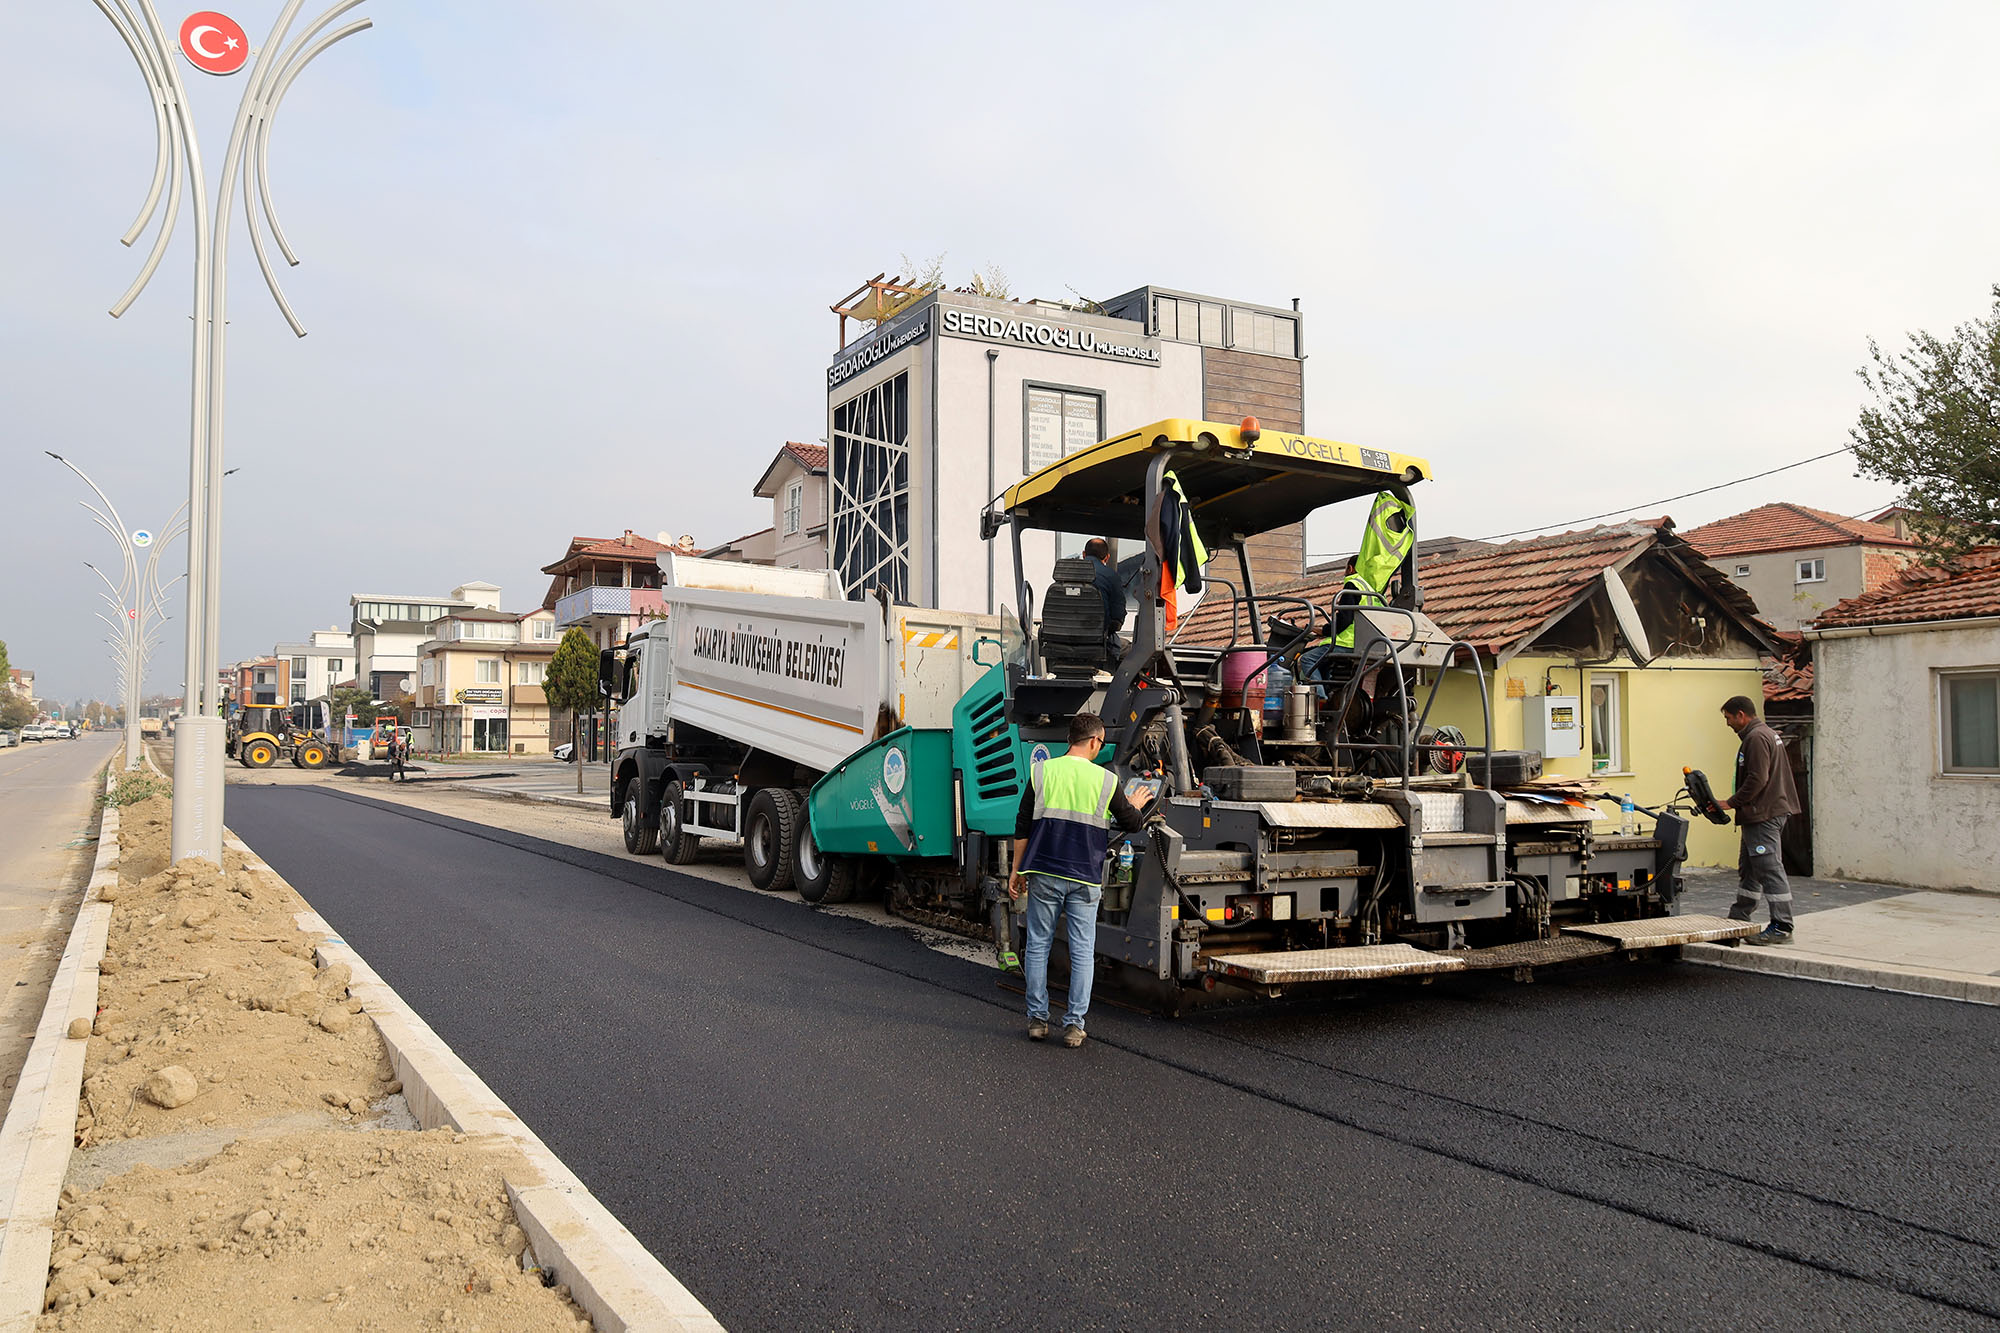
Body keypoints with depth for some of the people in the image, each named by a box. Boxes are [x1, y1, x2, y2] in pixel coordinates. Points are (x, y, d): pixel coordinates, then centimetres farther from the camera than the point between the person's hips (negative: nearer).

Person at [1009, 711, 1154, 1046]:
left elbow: (1022, 827, 2)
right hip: (1085, 879, -1)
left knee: (1039, 945, 10)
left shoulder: (1042, 772, 1)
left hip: (1044, 874, 1)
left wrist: (1017, 871, 9)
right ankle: (1074, 1024, 5)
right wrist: (1137, 805, 33)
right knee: (1083, 950, 5)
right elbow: (1131, 823, 11)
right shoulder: (1106, 780, -1)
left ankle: (1037, 1019, 14)